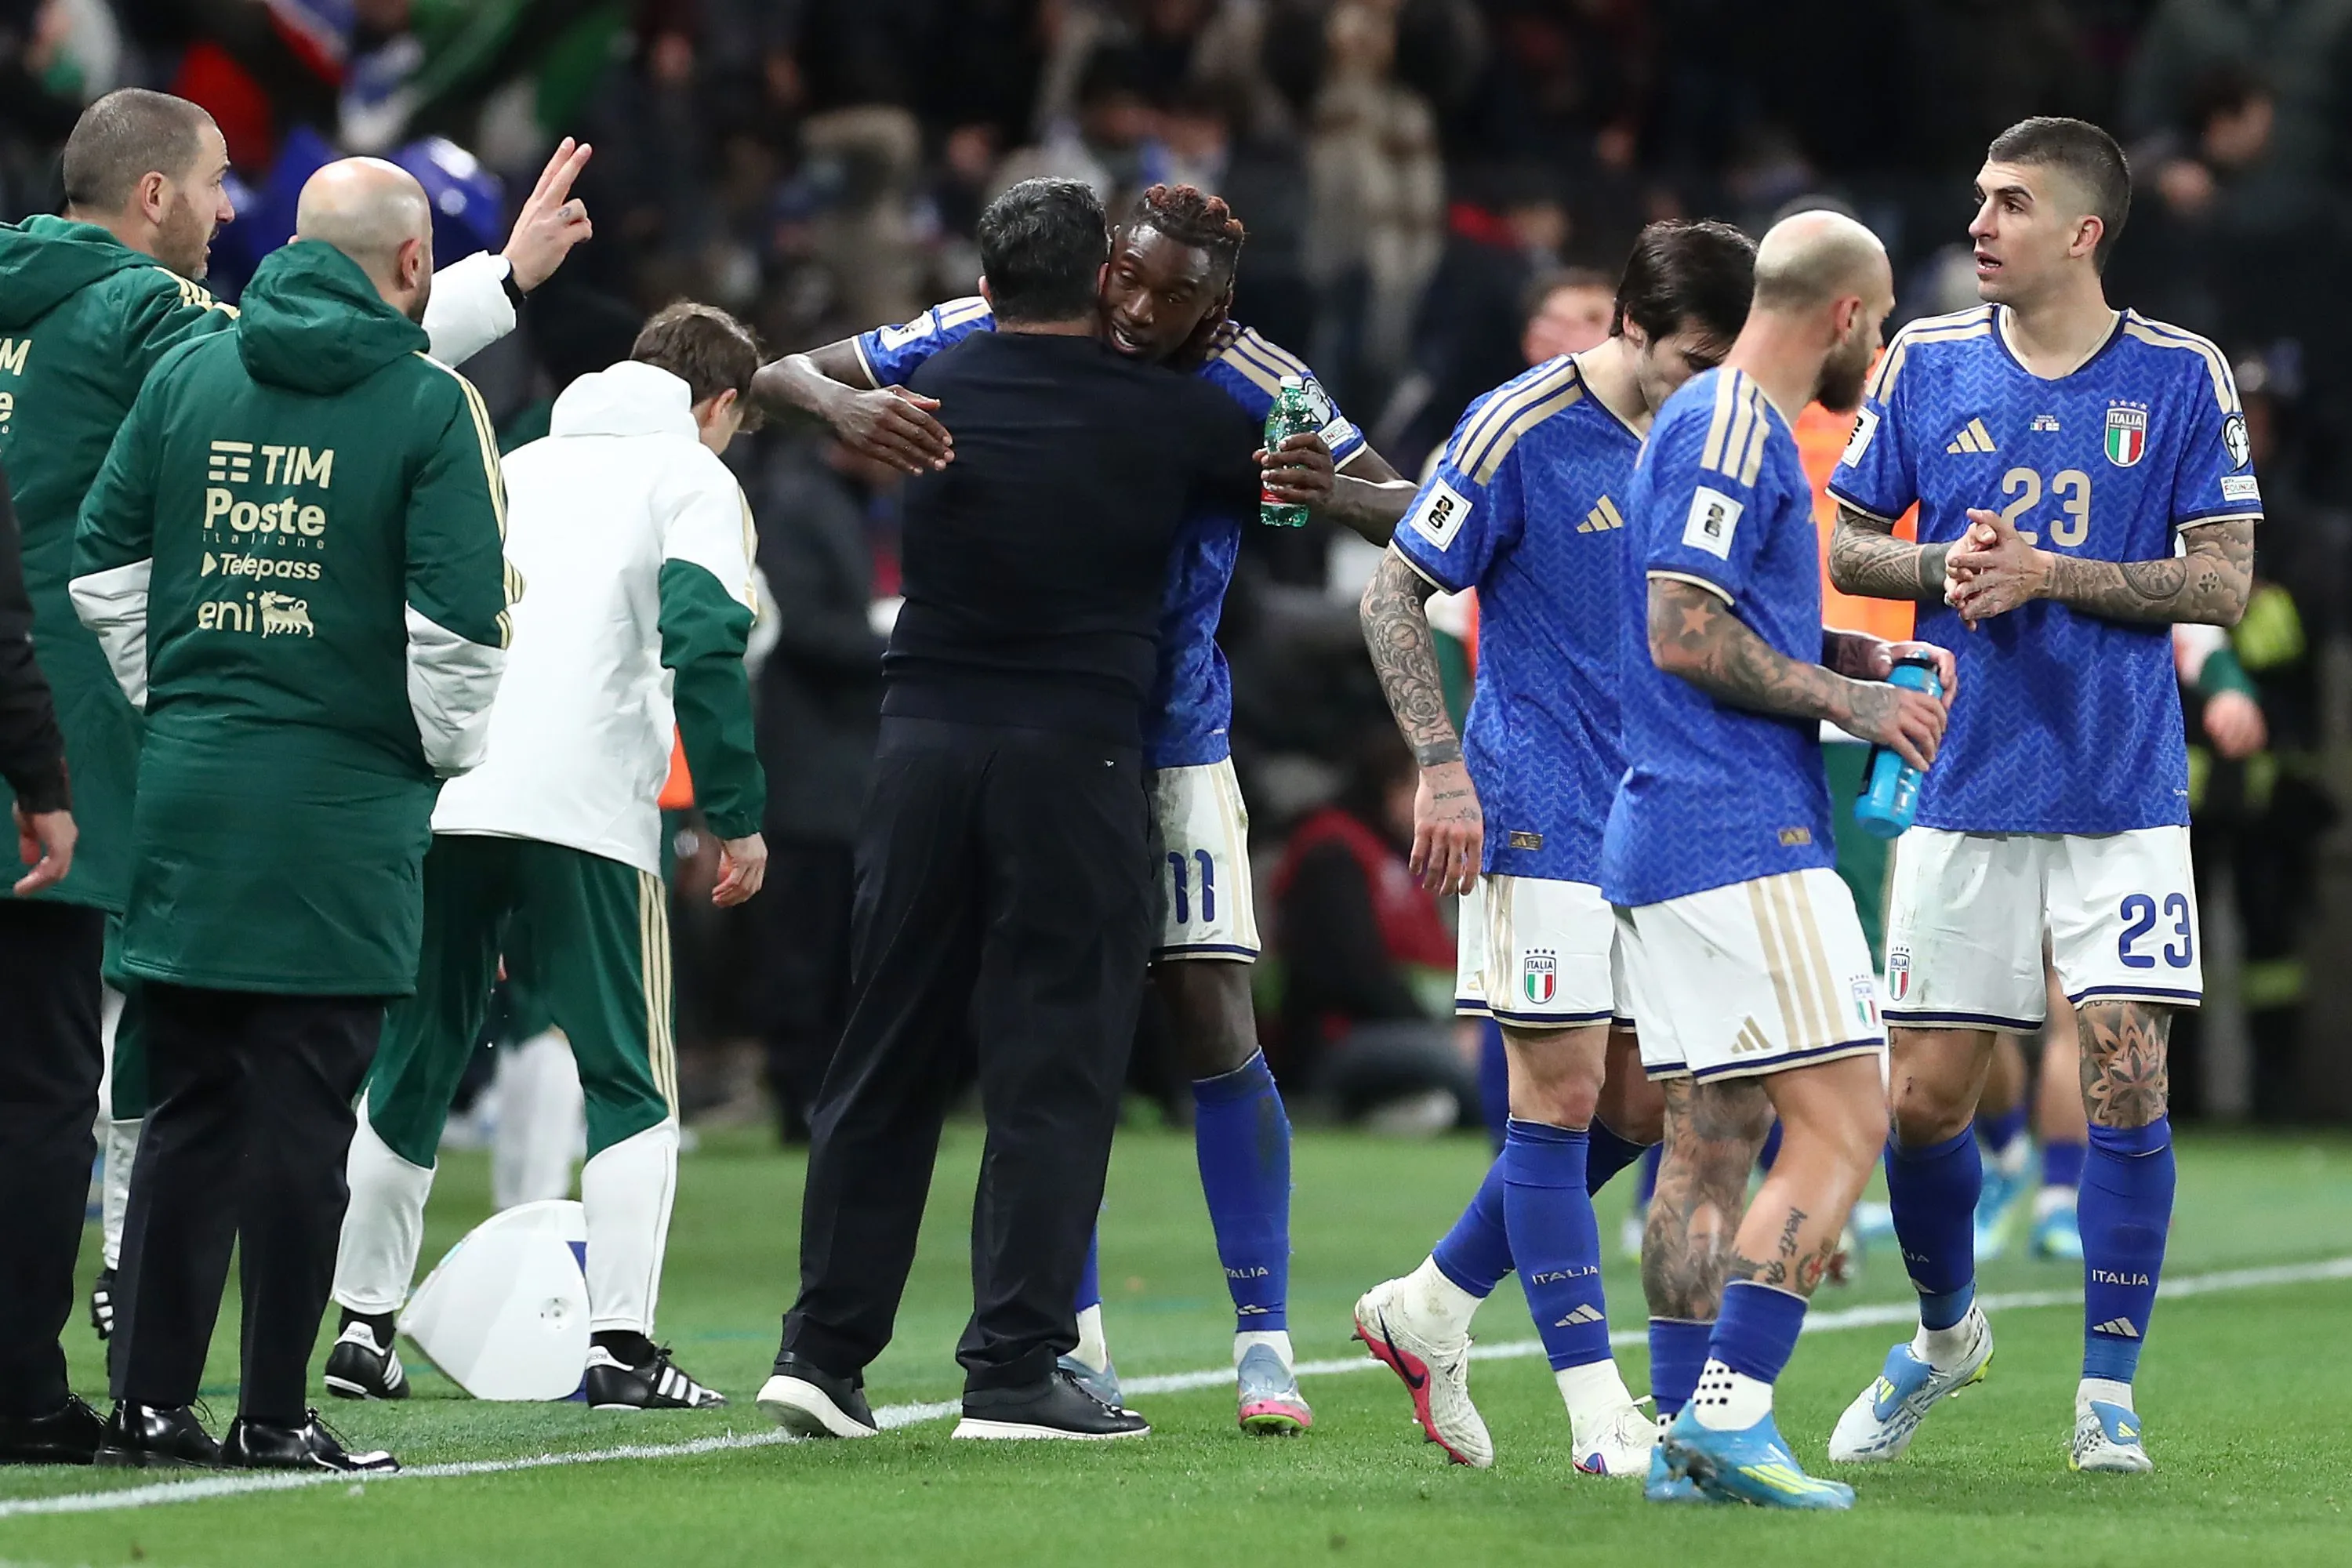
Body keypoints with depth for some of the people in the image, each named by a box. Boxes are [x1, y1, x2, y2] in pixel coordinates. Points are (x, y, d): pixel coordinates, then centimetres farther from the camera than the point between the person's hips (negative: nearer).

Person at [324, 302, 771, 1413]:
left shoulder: (521, 465, 24)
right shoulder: (693, 479, 7)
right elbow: (705, 643, -9)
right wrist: (738, 816, -6)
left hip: (437, 806, 5)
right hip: (586, 809, -5)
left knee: (413, 1067, 14)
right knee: (629, 1083, 1)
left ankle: (363, 1330, 16)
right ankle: (622, 1344, -8)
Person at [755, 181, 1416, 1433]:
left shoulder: (1252, 389, -14)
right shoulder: (997, 338, -12)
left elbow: (1416, 515, -13)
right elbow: (779, 375, -8)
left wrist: (1334, 494, -37)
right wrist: (845, 403, -34)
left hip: (1172, 748, -1)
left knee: (1218, 1033, -7)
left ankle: (1263, 1342, 0)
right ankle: (1076, 1335, 12)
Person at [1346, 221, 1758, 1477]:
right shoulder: (1521, 430, -11)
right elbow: (1394, 595, -8)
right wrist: (1441, 764, -16)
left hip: (1655, 815, 7)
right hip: (1538, 810, -7)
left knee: (1639, 1103, 7)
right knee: (1562, 1092, -6)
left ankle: (1429, 1307, 22)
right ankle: (1597, 1408, -3)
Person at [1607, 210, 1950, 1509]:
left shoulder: (1721, 421, 21)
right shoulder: (1733, 427, -11)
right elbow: (1686, 635, -19)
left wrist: (1863, 658, 18)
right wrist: (1846, 700, -11)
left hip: (1662, 837, 11)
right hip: (1744, 837, -11)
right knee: (1841, 1127, -11)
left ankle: (1686, 1433, 10)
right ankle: (1729, 1409, -18)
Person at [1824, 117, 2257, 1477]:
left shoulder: (2183, 377, -2)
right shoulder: (1929, 363, 4)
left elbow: (2223, 582, -4)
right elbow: (1843, 544, 10)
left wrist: (2051, 574, -15)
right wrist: (1940, 566, -11)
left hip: (2123, 799, -2)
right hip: (1965, 790, 2)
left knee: (2127, 1081, -11)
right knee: (1923, 1099, 3)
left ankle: (2109, 1391, 1)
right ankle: (1947, 1333, 30)